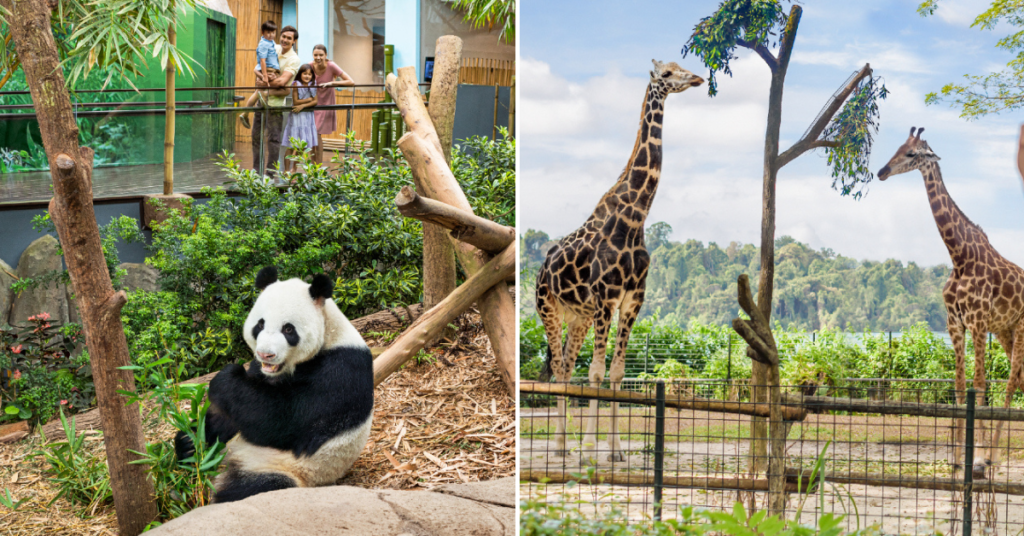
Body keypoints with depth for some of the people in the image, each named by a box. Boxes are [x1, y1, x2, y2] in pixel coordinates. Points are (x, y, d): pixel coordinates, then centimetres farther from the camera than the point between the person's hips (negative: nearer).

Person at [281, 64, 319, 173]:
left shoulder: (313, 85, 5)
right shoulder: (296, 84, -7)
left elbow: (315, 101, -3)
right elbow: (295, 102, -11)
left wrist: (303, 105, -15)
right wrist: (309, 99, -4)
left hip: (308, 117, 4)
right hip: (296, 117, -4)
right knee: (291, 146, -3)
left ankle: (293, 169, 17)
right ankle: (287, 170, 1)